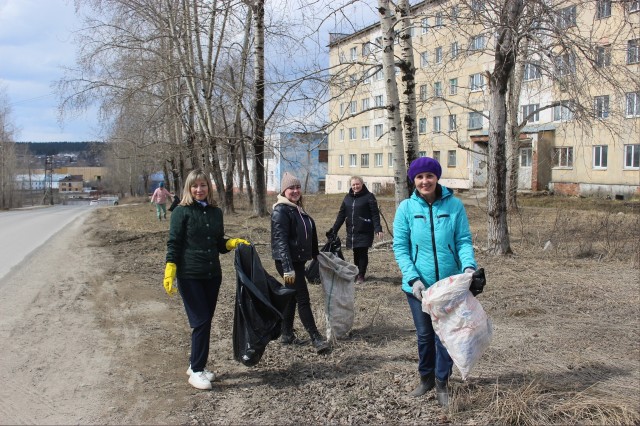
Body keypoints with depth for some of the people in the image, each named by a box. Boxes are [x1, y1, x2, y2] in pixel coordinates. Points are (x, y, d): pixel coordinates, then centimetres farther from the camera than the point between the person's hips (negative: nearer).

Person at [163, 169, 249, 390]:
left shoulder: (216, 212, 9)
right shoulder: (182, 212, -6)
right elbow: (173, 244, -8)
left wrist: (234, 242, -1)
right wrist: (169, 274, -15)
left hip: (213, 275, 6)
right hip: (190, 276, -5)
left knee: (206, 321, 10)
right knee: (201, 321, -7)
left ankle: (196, 365, 25)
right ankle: (196, 371, 5)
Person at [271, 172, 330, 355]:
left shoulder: (297, 209, 12)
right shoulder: (281, 211, -15)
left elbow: (309, 235, 20)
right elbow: (281, 241, -22)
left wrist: (315, 255, 21)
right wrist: (287, 268, -28)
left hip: (298, 260, 9)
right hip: (288, 262, -9)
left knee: (293, 297, 15)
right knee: (303, 299, -6)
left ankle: (287, 334, 25)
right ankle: (316, 339, -1)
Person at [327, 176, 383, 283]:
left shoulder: (369, 196, -3)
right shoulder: (348, 197, 12)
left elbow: (375, 214, -8)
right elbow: (341, 215, 13)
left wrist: (378, 229, -19)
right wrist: (333, 230, 8)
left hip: (364, 232, -4)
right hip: (351, 232, 4)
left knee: (362, 253, -1)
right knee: (356, 254, 9)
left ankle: (361, 275, 8)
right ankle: (356, 274, 19)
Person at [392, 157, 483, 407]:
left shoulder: (454, 205, -5)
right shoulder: (406, 208, -5)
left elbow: (463, 240, -2)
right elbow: (400, 247, -5)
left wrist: (469, 265, -20)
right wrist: (413, 278, -15)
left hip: (449, 284, 0)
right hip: (418, 285, 0)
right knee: (424, 334, 14)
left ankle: (442, 382, 29)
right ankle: (425, 377, 36)